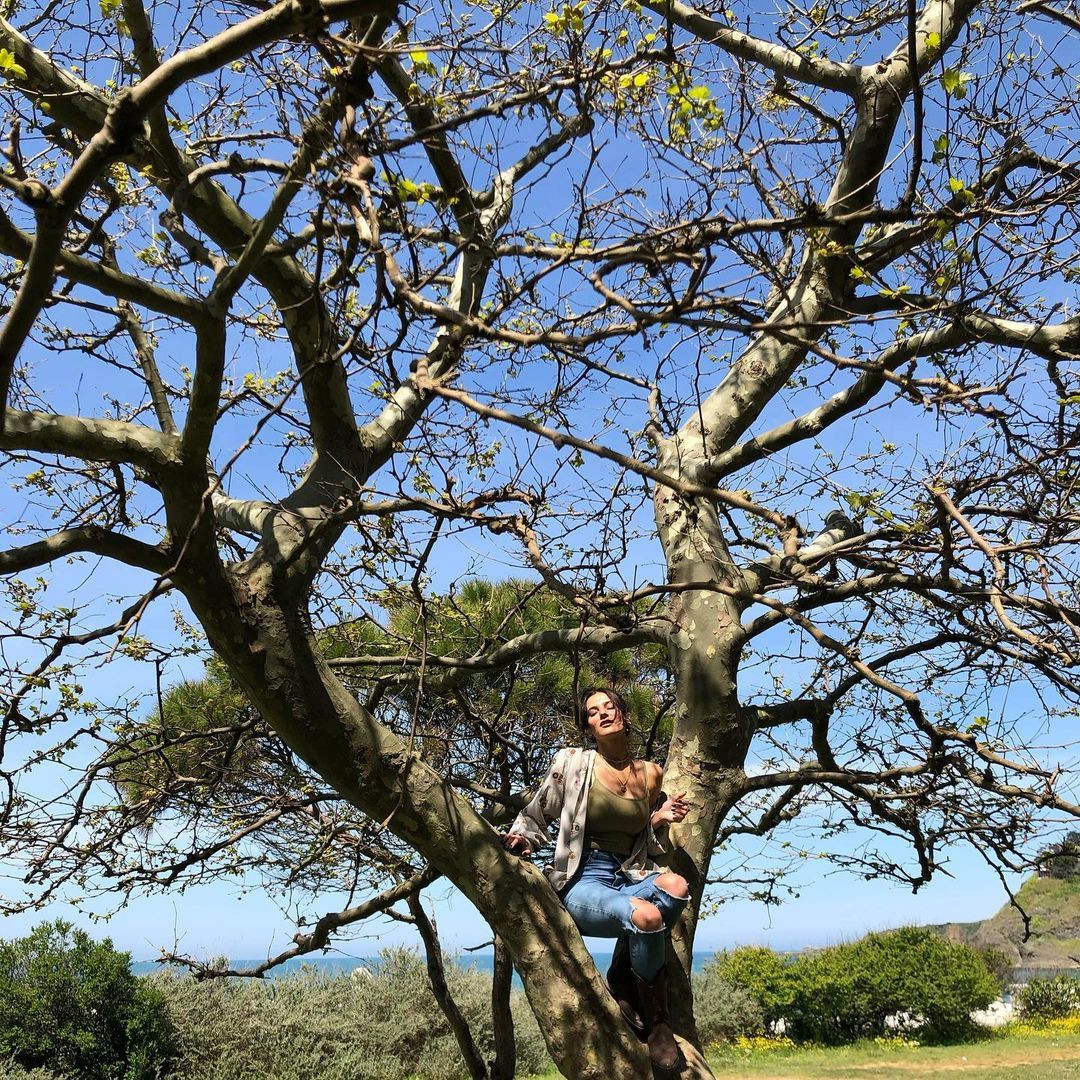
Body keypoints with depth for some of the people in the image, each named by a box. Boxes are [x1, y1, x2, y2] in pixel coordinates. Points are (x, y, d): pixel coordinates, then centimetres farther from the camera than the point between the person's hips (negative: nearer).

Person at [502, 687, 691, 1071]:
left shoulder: (651, 774, 11)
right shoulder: (572, 763, 0)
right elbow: (535, 817, 10)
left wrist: (659, 820, 2)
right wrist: (520, 838, -11)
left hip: (632, 878, 4)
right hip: (583, 880, -4)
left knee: (677, 885, -34)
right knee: (647, 917, -36)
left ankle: (623, 979, -11)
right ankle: (656, 1018, -9)